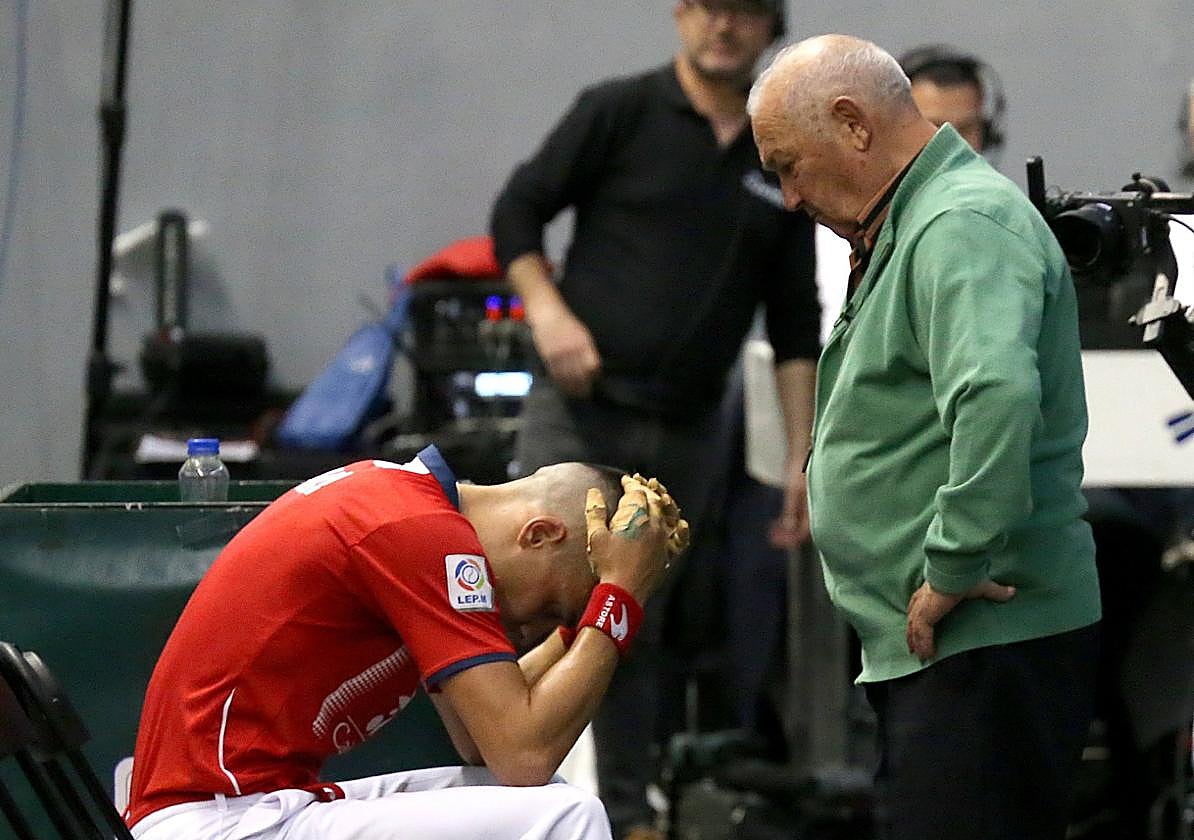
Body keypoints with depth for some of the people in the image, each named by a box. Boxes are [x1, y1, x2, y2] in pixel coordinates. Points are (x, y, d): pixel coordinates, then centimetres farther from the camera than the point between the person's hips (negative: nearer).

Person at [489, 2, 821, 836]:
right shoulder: (619, 113, -1)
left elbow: (794, 324, 12)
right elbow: (517, 210, 3)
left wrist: (803, 455, 7)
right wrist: (548, 309, -13)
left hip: (687, 433, 4)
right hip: (579, 410, -4)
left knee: (639, 639, 11)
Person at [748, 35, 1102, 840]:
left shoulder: (963, 225, -15)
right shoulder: (908, 229, 20)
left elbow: (997, 396, -33)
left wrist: (953, 570, -27)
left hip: (986, 644, -11)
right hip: (941, 647, 11)